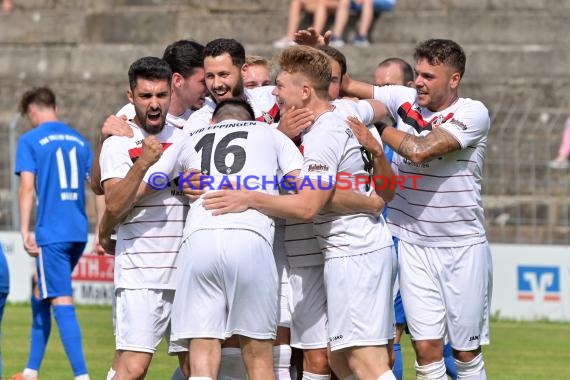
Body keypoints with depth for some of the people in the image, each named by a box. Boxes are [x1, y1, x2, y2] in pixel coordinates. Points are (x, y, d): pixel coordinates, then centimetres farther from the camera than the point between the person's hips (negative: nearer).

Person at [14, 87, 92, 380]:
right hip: (78, 233, 6)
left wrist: (25, 232, -12)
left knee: (62, 303, -9)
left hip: (51, 233, -6)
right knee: (41, 297, 19)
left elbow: (27, 187, -10)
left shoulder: (30, 141, -2)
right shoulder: (80, 141, 14)